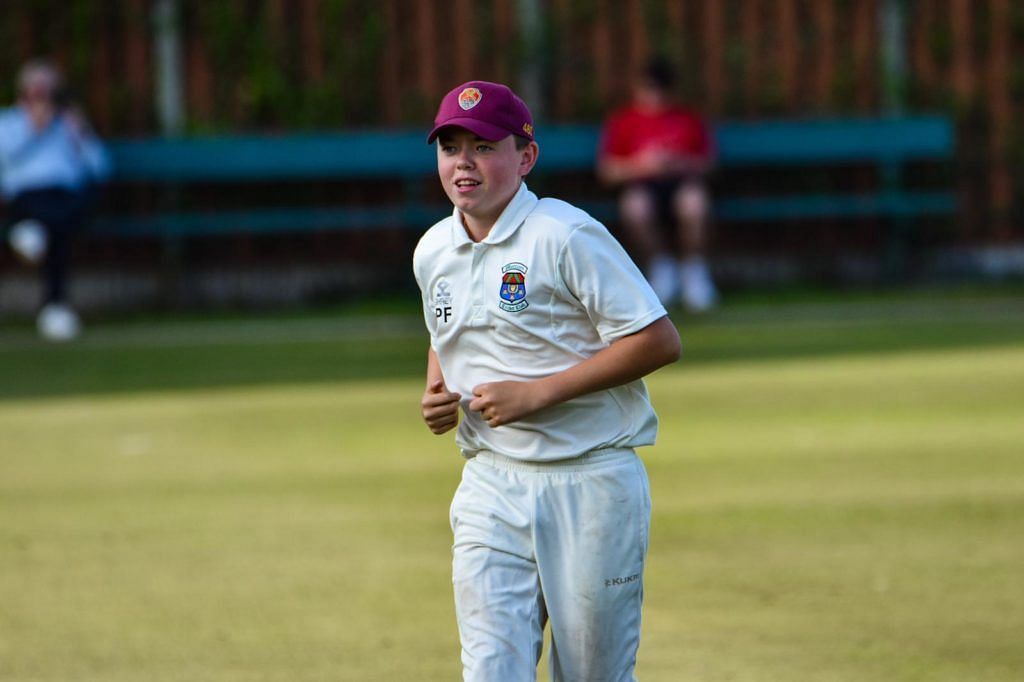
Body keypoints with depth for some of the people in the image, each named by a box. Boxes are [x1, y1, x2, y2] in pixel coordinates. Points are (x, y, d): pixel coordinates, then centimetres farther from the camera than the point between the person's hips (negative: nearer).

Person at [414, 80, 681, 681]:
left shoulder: (567, 237, -12)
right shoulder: (433, 252, 9)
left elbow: (660, 340, -16)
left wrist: (538, 393, -19)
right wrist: (436, 395, 6)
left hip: (591, 483, -5)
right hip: (492, 488, 5)